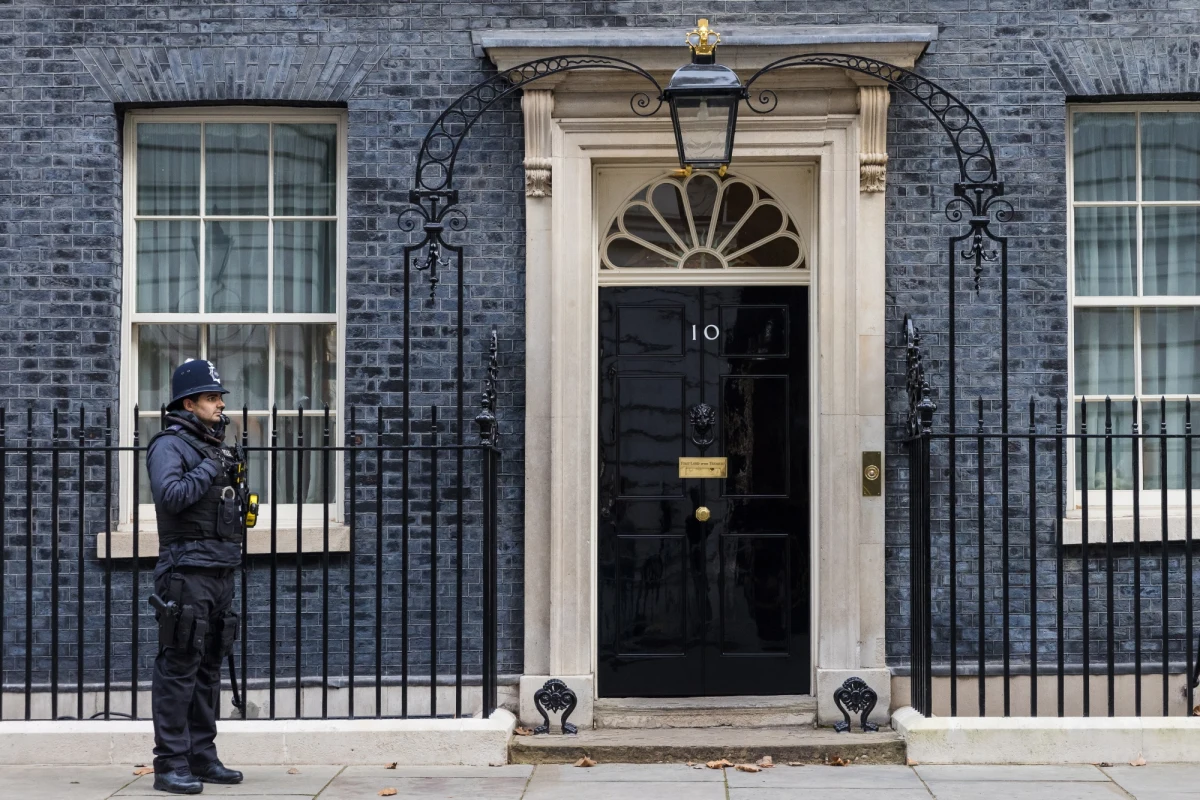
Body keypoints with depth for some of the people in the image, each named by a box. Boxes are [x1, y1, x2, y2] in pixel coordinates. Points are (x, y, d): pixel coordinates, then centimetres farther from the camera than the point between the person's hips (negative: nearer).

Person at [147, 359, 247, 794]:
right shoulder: (169, 445, -6)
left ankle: (202, 757, 18)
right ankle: (171, 765, -4)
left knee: (209, 668, 11)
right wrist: (210, 469, -13)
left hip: (221, 573, 9)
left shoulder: (217, 447, 19)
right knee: (179, 668, -7)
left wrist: (236, 483, 8)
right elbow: (171, 495, -22)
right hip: (187, 573, -8)